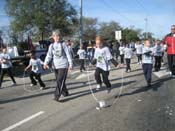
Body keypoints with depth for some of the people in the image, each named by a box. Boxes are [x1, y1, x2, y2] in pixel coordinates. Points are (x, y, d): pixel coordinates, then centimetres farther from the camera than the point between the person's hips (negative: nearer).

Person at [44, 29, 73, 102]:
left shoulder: (63, 44, -2)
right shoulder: (51, 45, 7)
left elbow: (68, 54, -3)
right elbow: (49, 55, 3)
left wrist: (71, 64, -7)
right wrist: (46, 63, -12)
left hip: (63, 65, -4)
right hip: (56, 66, 5)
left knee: (60, 81, -12)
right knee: (59, 81, 11)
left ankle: (57, 96, -12)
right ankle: (65, 93, 28)